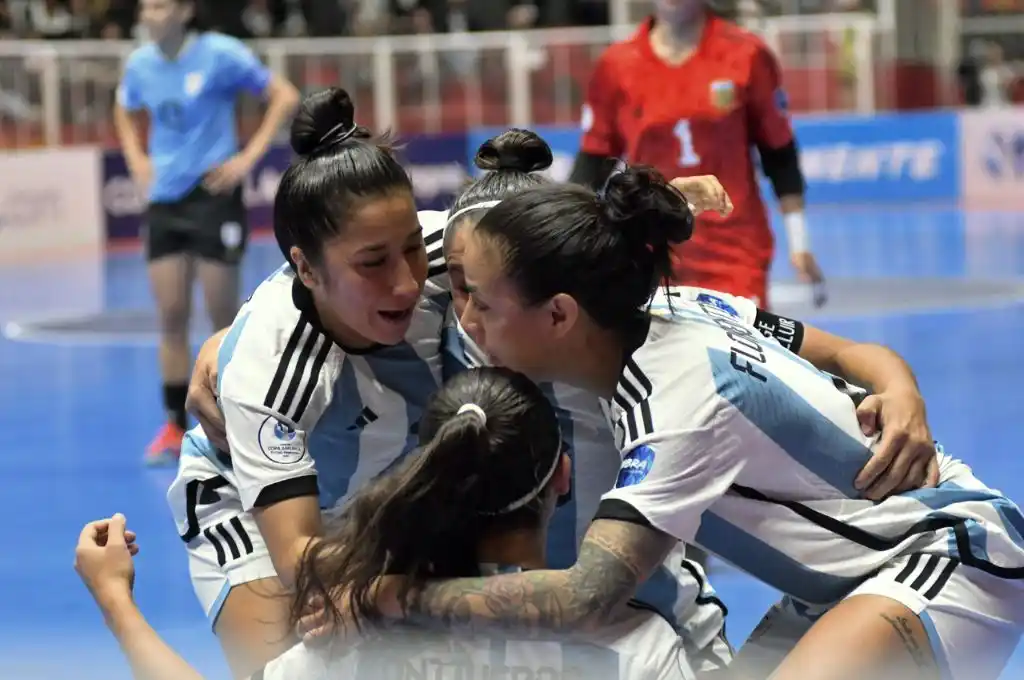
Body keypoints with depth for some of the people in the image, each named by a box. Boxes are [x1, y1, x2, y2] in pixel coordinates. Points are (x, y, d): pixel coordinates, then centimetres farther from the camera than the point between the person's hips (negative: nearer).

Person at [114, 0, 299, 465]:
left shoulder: (220, 55, -11)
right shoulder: (139, 64, 4)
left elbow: (284, 97, -7)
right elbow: (125, 113, 25)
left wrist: (249, 157, -13)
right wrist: (137, 159, 8)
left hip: (213, 195, -4)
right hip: (164, 199, 4)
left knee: (223, 317, 0)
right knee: (171, 317, 2)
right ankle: (175, 426, 9)